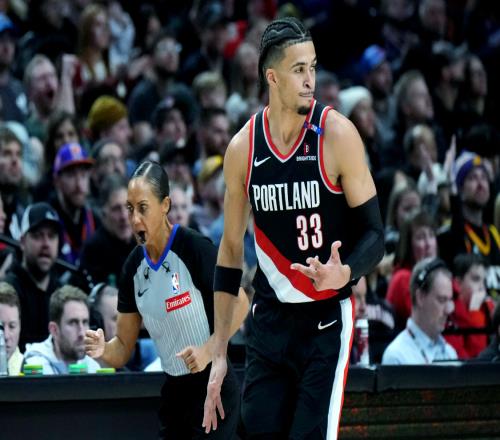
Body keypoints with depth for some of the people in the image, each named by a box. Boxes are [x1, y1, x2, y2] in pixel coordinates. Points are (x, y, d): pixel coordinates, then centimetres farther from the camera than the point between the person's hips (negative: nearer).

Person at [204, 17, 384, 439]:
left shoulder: (336, 135, -11)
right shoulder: (243, 148, 0)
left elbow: (374, 233, -7)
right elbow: (231, 250, 9)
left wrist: (344, 273, -30)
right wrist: (219, 354, 8)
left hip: (326, 320, -4)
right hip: (268, 320, 4)